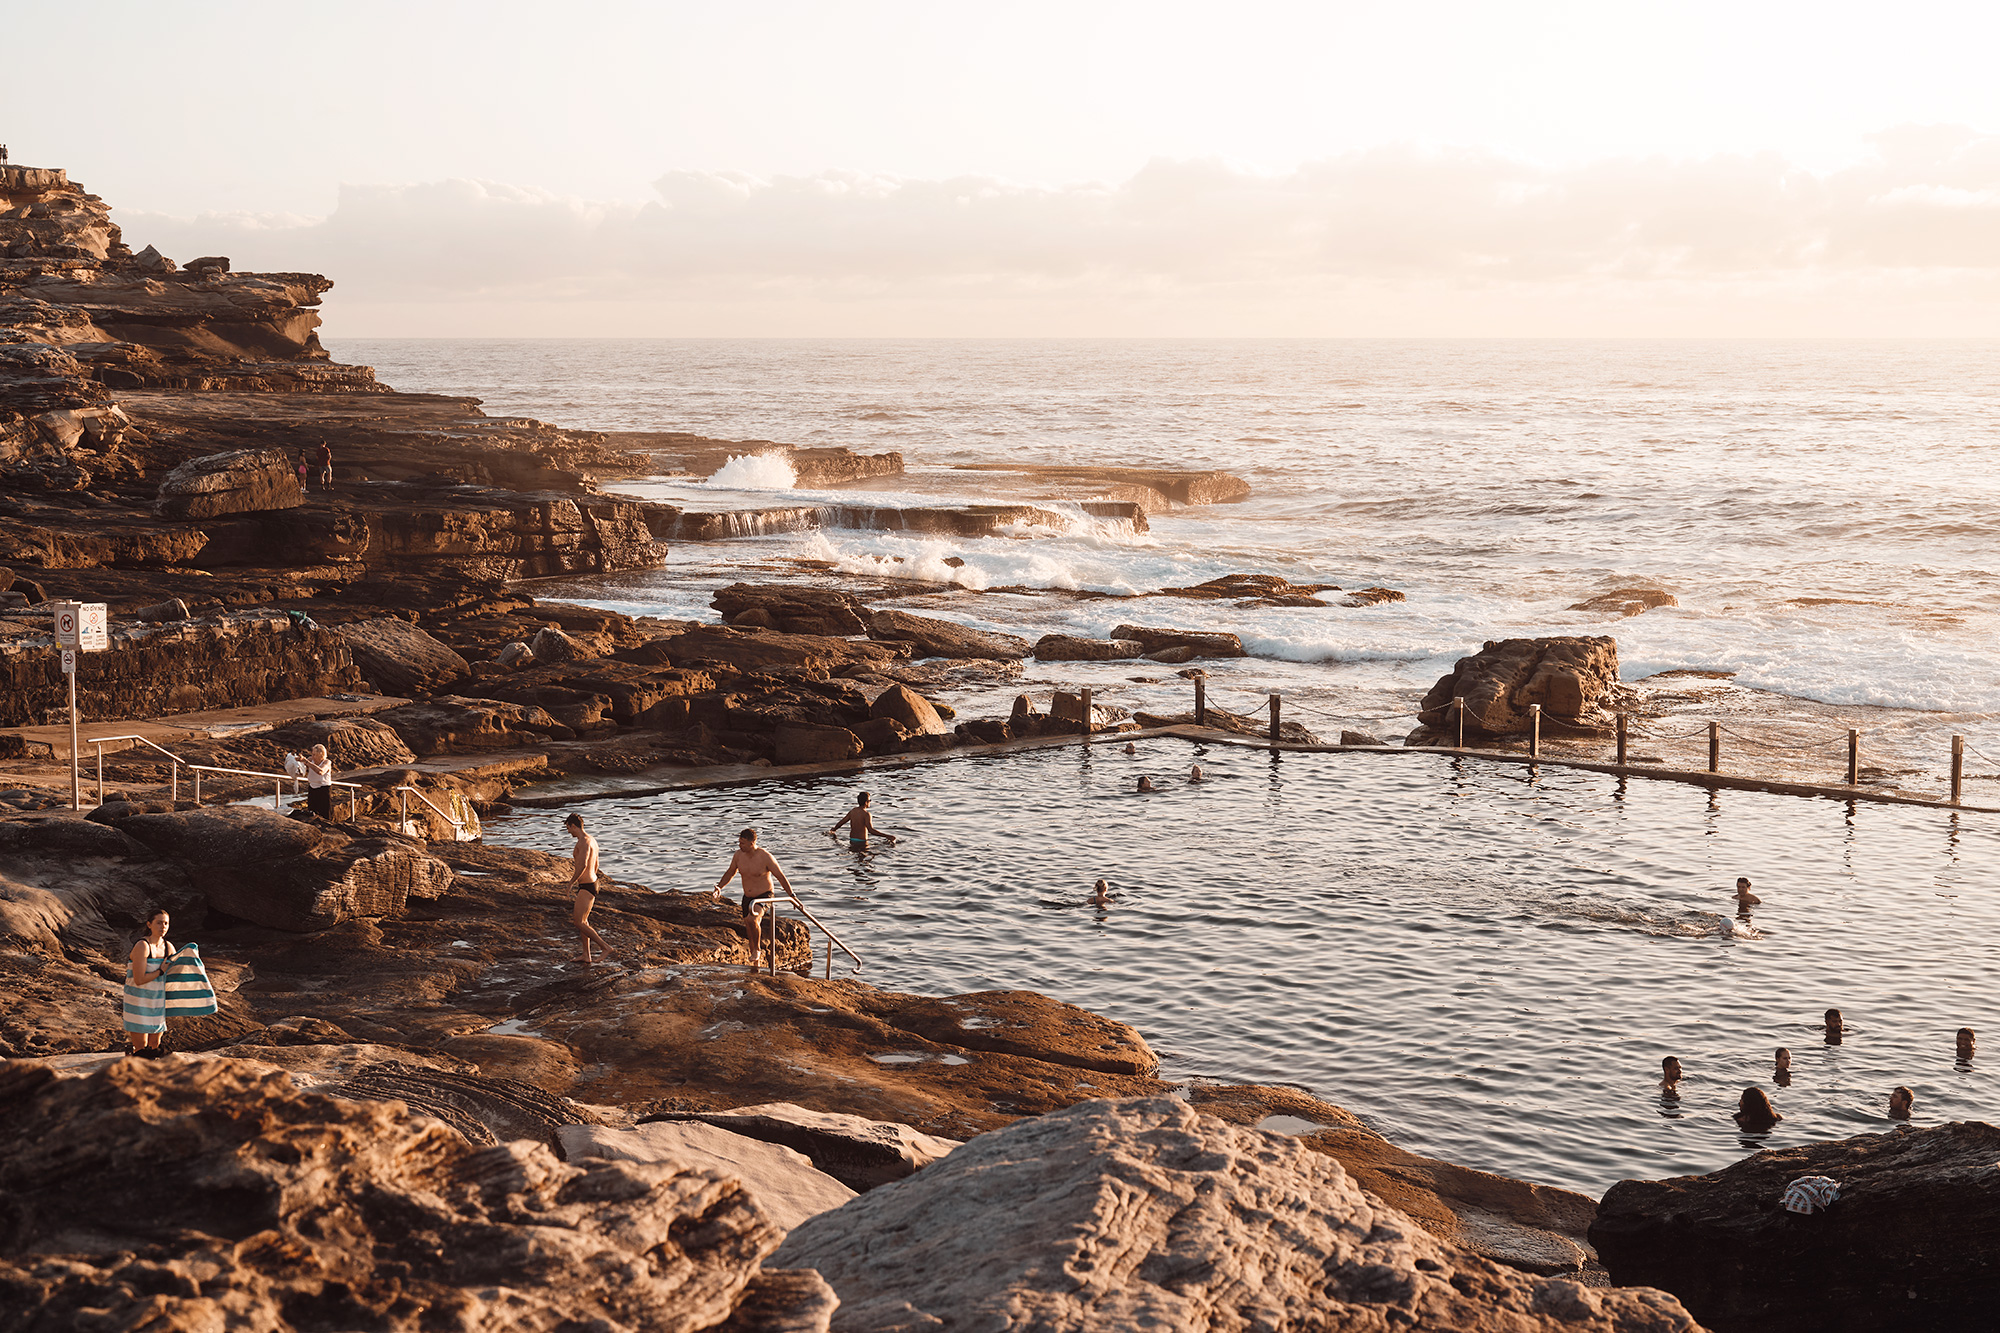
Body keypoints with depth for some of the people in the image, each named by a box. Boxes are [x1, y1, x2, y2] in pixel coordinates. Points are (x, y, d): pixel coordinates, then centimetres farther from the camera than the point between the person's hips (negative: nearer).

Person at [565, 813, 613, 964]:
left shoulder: (584, 842, -18)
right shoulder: (592, 840, 14)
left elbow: (583, 865, -29)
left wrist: (571, 882, -20)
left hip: (586, 887, -10)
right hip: (593, 883, 10)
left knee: (578, 922, -7)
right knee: (583, 920, 15)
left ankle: (605, 947, -7)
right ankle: (586, 955, 19)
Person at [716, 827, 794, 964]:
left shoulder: (765, 857, -18)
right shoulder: (739, 855, -3)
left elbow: (781, 877, -12)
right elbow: (730, 872, 15)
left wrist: (792, 896, -12)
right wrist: (720, 887, 1)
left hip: (764, 896, -6)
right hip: (747, 898, 6)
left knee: (752, 919, -34)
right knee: (750, 933, 10)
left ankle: (757, 949, -11)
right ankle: (755, 964, 26)